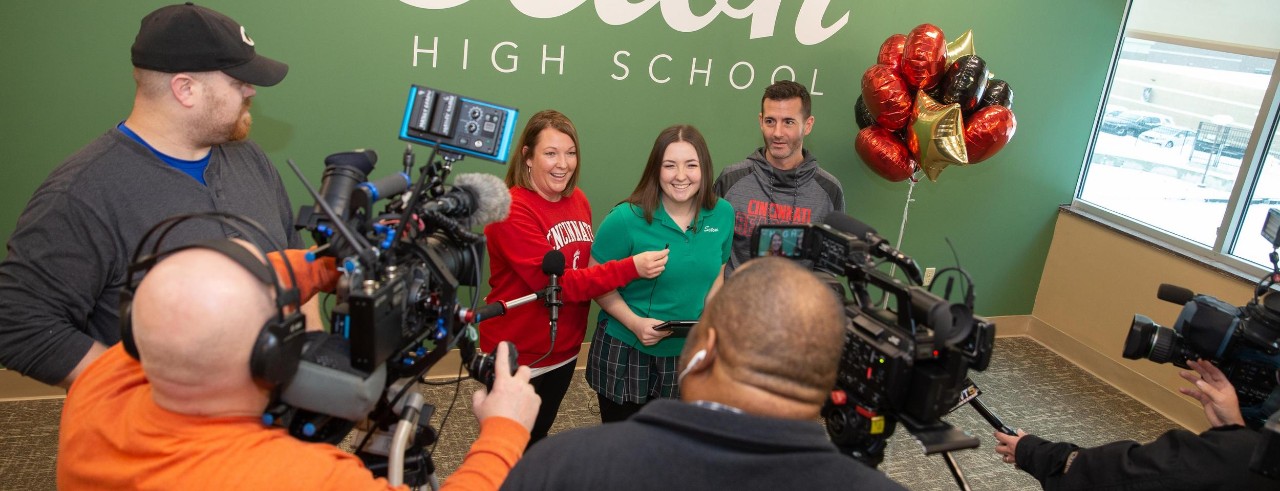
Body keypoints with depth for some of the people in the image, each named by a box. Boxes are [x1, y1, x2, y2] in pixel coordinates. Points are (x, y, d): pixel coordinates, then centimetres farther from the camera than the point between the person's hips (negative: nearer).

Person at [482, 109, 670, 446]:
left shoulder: (578, 200, 1)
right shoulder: (512, 210, -21)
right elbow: (553, 282, -26)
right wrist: (631, 268, -32)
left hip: (565, 348, 7)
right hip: (518, 355, -6)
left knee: (539, 435, 25)